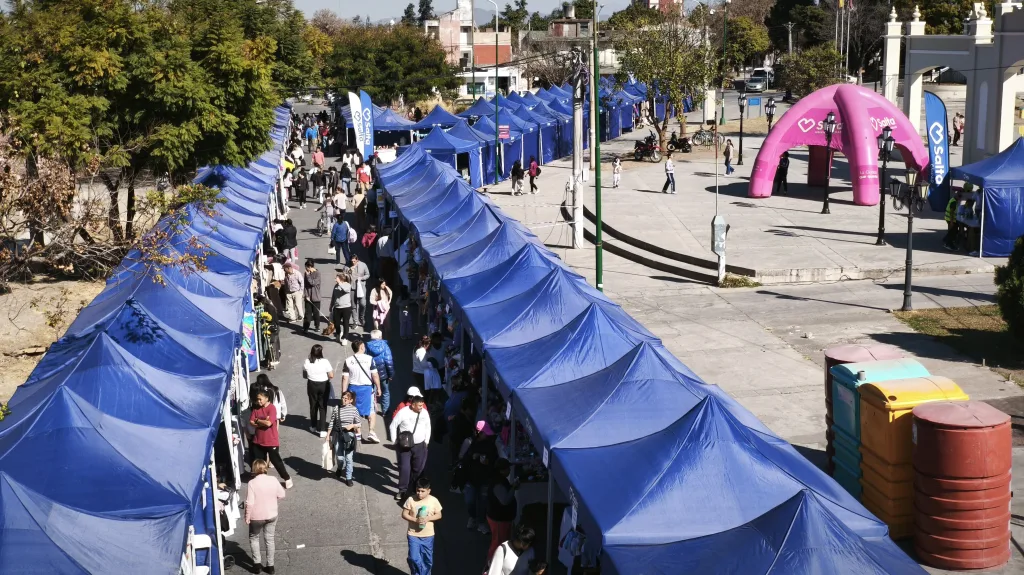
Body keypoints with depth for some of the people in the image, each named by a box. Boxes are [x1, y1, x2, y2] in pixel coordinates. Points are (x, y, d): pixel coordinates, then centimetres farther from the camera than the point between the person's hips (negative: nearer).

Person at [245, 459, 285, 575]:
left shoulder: (252, 483, -20)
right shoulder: (273, 480, -9)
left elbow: (249, 503, -21)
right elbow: (281, 495, 2)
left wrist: (247, 517, -9)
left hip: (256, 517, -3)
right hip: (272, 515, 3)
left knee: (254, 538, 19)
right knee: (270, 539, 16)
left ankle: (257, 563, 13)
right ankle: (270, 565, 20)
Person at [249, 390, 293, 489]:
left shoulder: (272, 408, -16)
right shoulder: (256, 408, 3)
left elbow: (268, 423, -26)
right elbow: (251, 422, -2)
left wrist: (257, 420, -11)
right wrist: (263, 422, -17)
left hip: (271, 441, -6)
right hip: (258, 441, 6)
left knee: (276, 461, 4)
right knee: (258, 462, 13)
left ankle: (287, 478, 20)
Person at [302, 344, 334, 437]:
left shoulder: (307, 362, -8)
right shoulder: (325, 362, -17)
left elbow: (304, 375, 4)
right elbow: (331, 376, -14)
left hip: (312, 385, 3)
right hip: (324, 385, -2)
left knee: (313, 406, 20)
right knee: (323, 407, 5)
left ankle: (313, 426, 35)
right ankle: (322, 430, 0)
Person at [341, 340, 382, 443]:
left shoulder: (348, 361, -4)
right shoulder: (369, 359, -10)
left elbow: (345, 378, -4)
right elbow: (375, 375, -9)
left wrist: (344, 392, 3)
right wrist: (378, 388, 2)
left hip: (353, 388, 2)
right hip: (367, 387, -2)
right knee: (371, 410, 6)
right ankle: (372, 431, -8)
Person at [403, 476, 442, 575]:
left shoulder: (433, 500, -8)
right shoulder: (411, 500, -11)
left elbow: (439, 515, -1)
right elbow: (404, 514, -7)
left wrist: (428, 518, -19)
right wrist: (415, 520, -22)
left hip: (428, 535, 1)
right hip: (413, 535, -1)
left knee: (427, 559, 12)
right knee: (414, 559, -5)